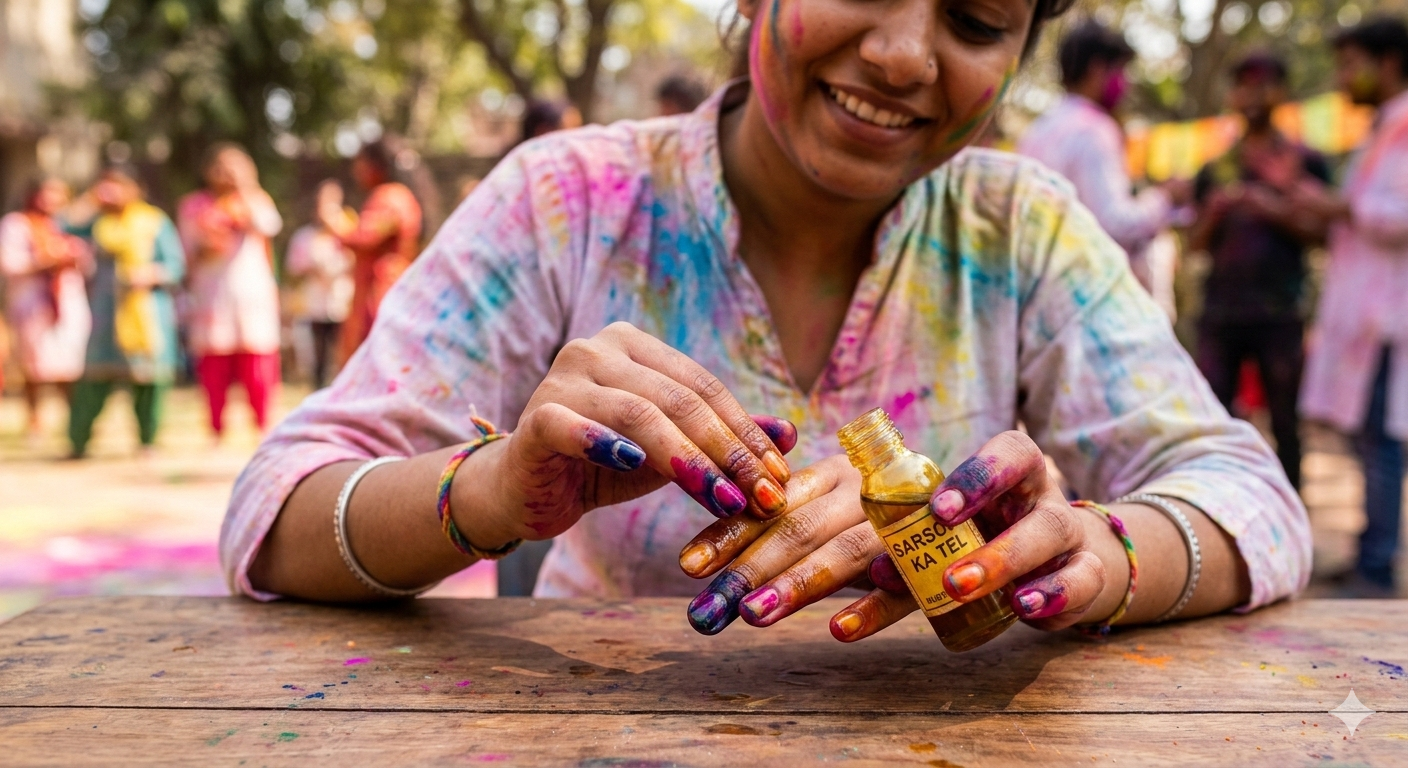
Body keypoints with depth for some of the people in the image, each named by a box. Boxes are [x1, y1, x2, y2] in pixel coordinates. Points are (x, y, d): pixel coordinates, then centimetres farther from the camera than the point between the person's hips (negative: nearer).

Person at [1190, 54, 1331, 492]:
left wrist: (1270, 208, -13)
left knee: (1285, 421, 1)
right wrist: (1215, 212, -5)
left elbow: (1318, 230, 2)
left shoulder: (1305, 163, 10)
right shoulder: (1214, 171, 17)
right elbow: (1199, 243, 15)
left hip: (1280, 312, -2)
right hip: (1220, 309, 2)